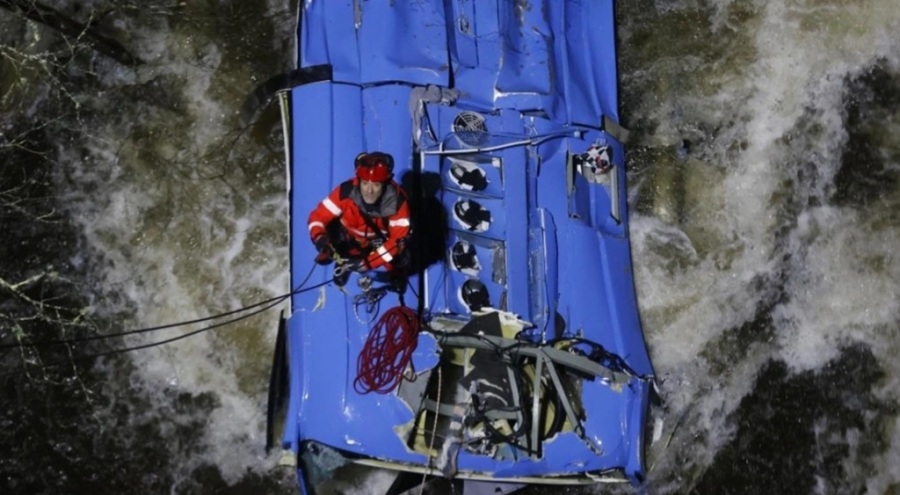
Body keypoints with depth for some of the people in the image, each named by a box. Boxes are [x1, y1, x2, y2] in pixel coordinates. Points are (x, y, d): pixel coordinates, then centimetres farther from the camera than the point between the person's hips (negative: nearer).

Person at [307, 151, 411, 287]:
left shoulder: (397, 201, -34)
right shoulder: (346, 191, -33)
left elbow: (399, 238, -32)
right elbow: (317, 216, -24)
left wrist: (367, 262, -40)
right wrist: (320, 239, -46)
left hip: (381, 240, -1)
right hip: (350, 238, 1)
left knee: (400, 258, -21)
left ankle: (395, 277, 15)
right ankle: (342, 262, 11)